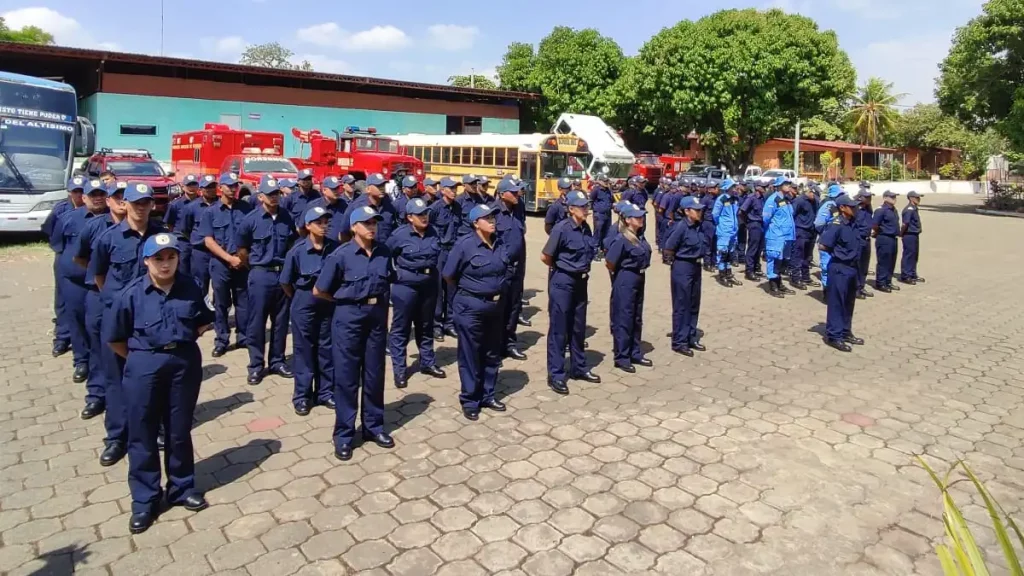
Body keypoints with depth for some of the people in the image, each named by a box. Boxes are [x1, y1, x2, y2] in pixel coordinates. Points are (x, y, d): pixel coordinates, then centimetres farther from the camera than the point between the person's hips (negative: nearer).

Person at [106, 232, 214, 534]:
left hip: (185, 362, 2)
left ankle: (182, 488, 30)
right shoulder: (131, 293, -9)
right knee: (142, 434, 6)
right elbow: (116, 339, -1)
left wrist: (182, 342, 4)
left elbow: (204, 323, 12)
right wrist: (140, 358, 3)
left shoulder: (190, 288, -2)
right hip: (144, 366, -1)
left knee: (179, 430, 13)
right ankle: (144, 500, 19)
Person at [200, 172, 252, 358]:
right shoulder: (211, 211, 0)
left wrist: (245, 256, -6)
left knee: (244, 302, 6)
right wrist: (229, 258, -14)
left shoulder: (246, 208, 3)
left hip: (243, 263, 1)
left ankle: (243, 337, 17)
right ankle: (221, 340, 15)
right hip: (220, 264, -1)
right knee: (221, 303, 6)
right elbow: (208, 241, -5)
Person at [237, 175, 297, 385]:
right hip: (261, 275, -3)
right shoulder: (251, 219, -6)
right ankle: (256, 365, 12)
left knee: (281, 321, 10)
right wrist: (255, 268, 10)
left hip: (283, 274, 4)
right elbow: (242, 250, 3)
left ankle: (277, 361, 22)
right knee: (257, 321, 3)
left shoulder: (287, 218, 3)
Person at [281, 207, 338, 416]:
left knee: (327, 348, 11)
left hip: (329, 302, 2)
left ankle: (325, 392, 23)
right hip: (305, 303, -2)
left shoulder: (335, 247, -7)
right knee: (304, 349, 6)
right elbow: (285, 282, -2)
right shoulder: (297, 251, -13)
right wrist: (298, 299, 8)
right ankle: (302, 396, 16)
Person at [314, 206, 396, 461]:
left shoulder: (384, 251, 1)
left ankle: (373, 426, 28)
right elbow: (319, 291, -5)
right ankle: (344, 434, 14)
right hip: (349, 317, -4)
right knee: (346, 376, 3)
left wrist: (380, 306, 9)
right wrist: (345, 300, 4)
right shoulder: (341, 255, -11)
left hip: (377, 315, 4)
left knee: (374, 374, 13)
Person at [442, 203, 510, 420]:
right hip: (471, 307, -6)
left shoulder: (500, 244, 1)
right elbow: (448, 275, -8)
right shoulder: (465, 245, -15)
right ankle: (469, 401, 17)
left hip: (496, 305, 6)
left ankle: (487, 396, 30)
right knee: (470, 355, 5)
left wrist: (498, 290, 14)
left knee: (492, 354, 15)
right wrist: (466, 292, 4)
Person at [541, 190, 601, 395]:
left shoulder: (586, 228, 5)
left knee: (578, 326, 16)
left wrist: (583, 270, 9)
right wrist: (561, 268, 2)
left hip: (580, 281, 7)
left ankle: (578, 368, 30)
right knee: (559, 328, 0)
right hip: (562, 281, -7)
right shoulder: (562, 228, -17)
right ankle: (556, 374, 8)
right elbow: (545, 257, -13)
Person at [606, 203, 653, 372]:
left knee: (636, 318, 16)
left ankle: (635, 353, 28)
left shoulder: (639, 237, 6)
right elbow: (609, 263, -19)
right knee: (623, 319, 0)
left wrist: (639, 274, 13)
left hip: (639, 279, 9)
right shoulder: (621, 239, -19)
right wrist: (619, 274, -2)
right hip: (625, 281, -9)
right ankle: (621, 358, 9)